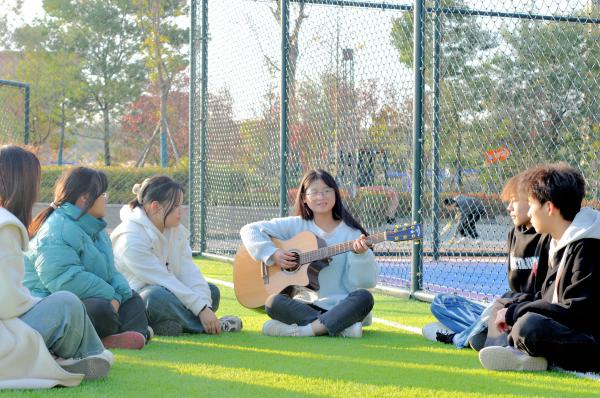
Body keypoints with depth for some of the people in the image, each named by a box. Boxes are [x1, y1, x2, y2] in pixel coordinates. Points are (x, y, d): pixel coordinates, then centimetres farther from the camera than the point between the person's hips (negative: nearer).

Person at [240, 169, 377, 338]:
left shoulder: (351, 233, 2)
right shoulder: (297, 226, 7)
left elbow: (366, 281, -6)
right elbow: (249, 230, 6)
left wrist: (360, 254, -24)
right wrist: (272, 254, -9)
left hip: (342, 306, -1)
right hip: (308, 304, 1)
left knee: (364, 298, -31)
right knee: (274, 302, -27)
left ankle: (304, 330, -30)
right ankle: (343, 326, -26)